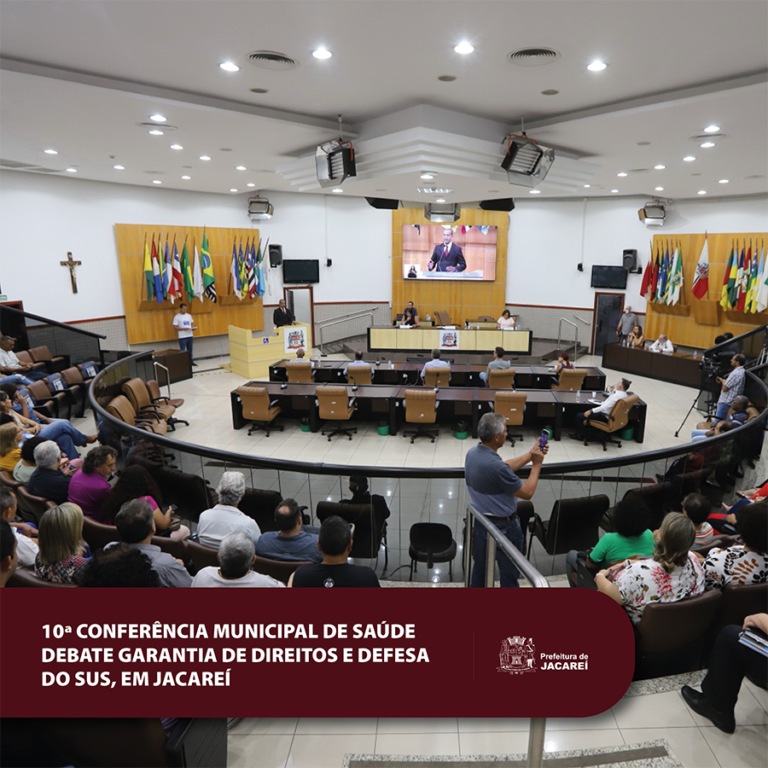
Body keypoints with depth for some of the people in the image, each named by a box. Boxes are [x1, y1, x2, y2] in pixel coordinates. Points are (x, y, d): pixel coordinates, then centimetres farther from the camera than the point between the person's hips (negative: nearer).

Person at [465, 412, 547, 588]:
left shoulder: (472, 453, -7)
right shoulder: (496, 467, -34)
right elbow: (527, 493, -20)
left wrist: (530, 454, 7)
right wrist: (536, 464, -10)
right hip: (503, 526, -8)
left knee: (480, 568, 22)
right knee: (509, 573, 14)